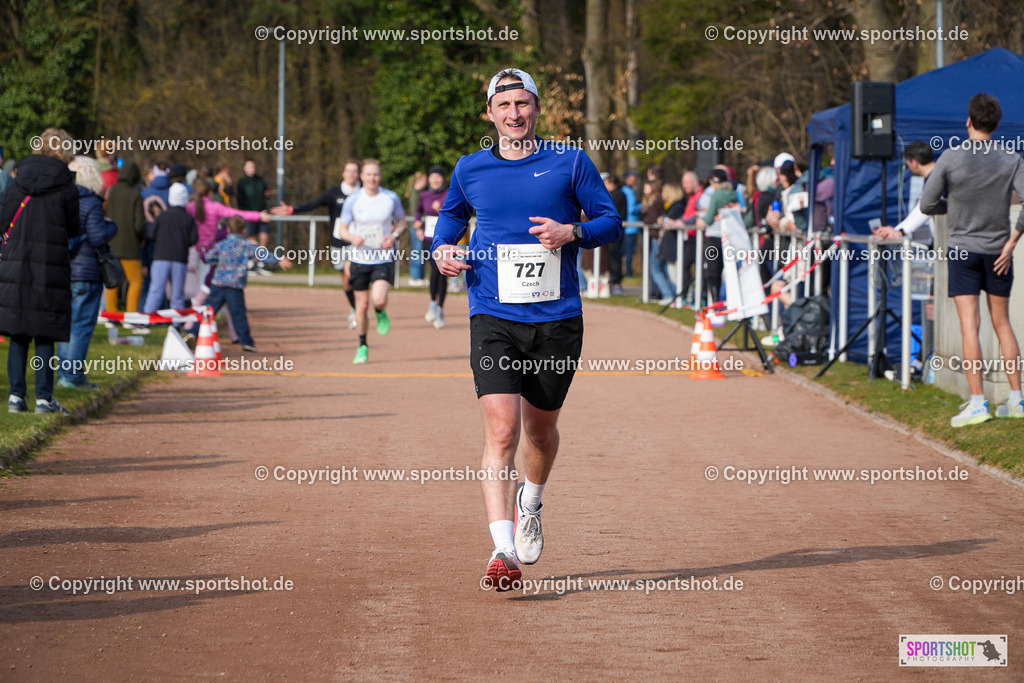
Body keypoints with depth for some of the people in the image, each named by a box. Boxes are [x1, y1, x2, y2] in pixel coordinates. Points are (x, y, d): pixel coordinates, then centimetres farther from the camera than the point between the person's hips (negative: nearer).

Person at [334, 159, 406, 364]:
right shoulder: (353, 200, -4)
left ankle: (381, 313, 16)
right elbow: (342, 229, 2)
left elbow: (402, 221, 13)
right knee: (362, 304, 3)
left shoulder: (391, 198, -2)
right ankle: (362, 347, 21)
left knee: (379, 299, -22)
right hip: (360, 258, 1)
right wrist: (353, 237, -20)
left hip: (384, 259, -1)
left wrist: (394, 236, -8)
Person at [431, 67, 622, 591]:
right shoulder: (471, 170, 7)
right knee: (501, 432, -16)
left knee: (541, 428, 15)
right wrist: (442, 247, 4)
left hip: (557, 319, 1)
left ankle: (530, 503, 47)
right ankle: (505, 551, -22)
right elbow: (451, 215, 25)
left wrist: (573, 232, -15)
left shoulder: (571, 163, 2)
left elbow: (612, 222, 5)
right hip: (494, 318, -1)